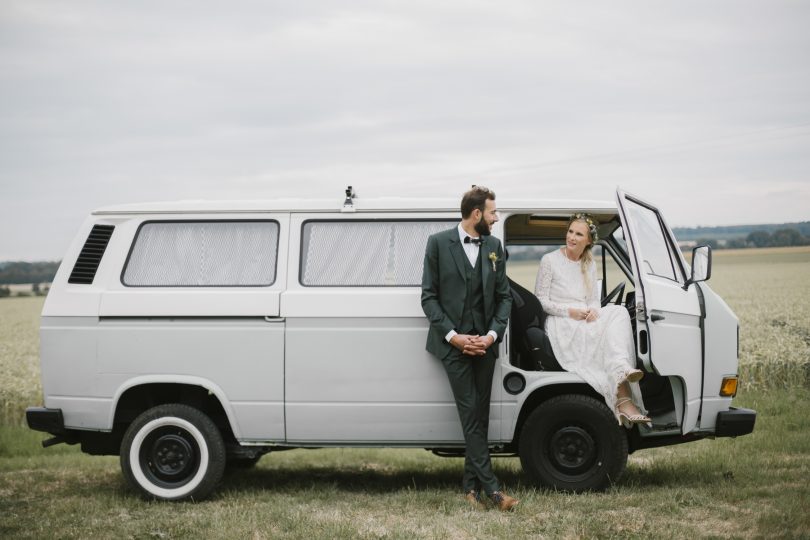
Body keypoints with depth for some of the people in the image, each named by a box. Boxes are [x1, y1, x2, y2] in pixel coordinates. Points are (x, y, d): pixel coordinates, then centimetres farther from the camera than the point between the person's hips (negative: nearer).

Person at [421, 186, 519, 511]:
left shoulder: (494, 247, 10)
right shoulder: (439, 243, -2)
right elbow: (429, 297, -3)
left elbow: (504, 297, 11)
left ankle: (471, 486, 12)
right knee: (471, 416, -7)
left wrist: (492, 335, -5)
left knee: (479, 417, 5)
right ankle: (491, 489, -9)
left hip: (485, 343, 4)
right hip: (454, 343, -4)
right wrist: (453, 336, -12)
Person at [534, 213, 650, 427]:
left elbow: (594, 300, 17)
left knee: (617, 313, -27)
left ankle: (622, 369, -48)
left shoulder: (589, 265, 17)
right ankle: (623, 400, -44)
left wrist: (593, 311, -9)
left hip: (586, 323, 5)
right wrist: (569, 311, -16)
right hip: (561, 327, -5)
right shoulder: (550, 261, 0)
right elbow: (541, 301, -2)